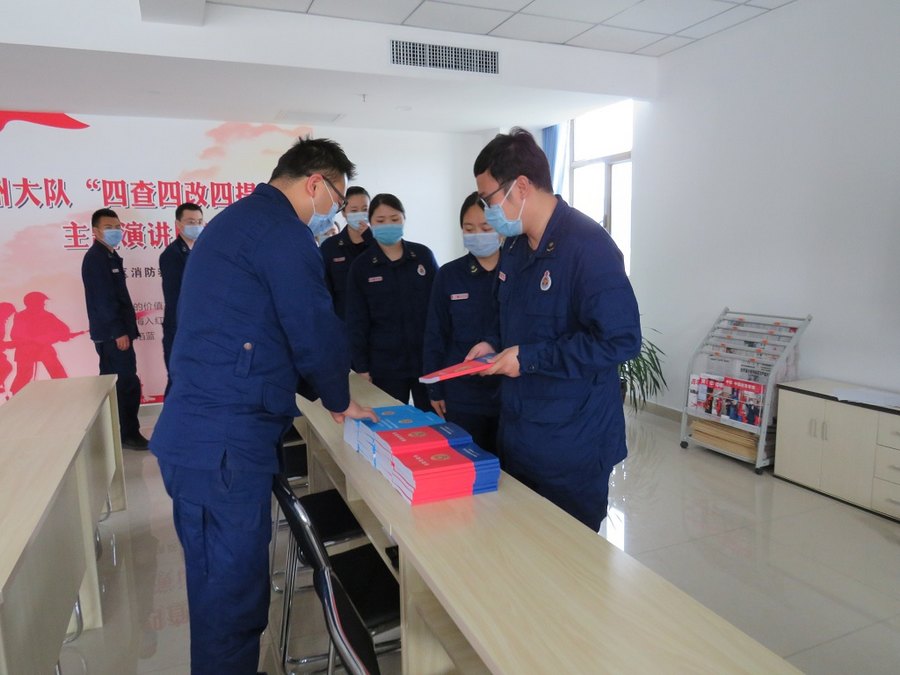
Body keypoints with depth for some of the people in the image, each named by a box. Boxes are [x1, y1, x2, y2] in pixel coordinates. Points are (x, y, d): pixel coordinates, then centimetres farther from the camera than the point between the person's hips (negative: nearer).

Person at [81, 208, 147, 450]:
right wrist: (119, 331, -22)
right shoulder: (96, 258, -13)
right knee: (128, 384, -6)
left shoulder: (110, 256, 18)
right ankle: (128, 433, 3)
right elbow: (103, 299, -20)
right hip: (111, 333, -10)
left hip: (112, 332, 10)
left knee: (113, 384, 13)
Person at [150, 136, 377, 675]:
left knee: (223, 583, 21)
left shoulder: (239, 219, 20)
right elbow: (315, 332, -13)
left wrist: (329, 394, 21)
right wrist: (340, 400, 5)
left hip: (198, 433, 10)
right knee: (232, 592, 3)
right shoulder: (282, 230, -12)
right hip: (225, 442, -10)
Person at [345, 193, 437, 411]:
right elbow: (357, 322, -1)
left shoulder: (424, 255, 0)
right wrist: (361, 366, -5)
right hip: (385, 364, -1)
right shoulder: (361, 266, -1)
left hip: (427, 357, 1)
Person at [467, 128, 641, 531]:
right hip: (518, 433, 8)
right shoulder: (515, 246, 9)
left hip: (572, 446, -8)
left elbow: (620, 340, -24)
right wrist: (495, 345, 2)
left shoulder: (587, 245, -19)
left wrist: (528, 358, -21)